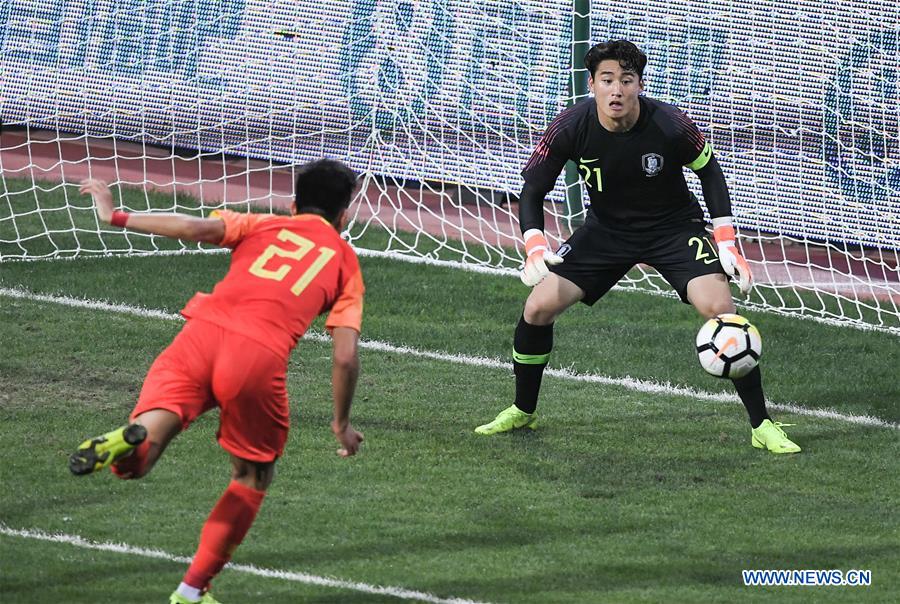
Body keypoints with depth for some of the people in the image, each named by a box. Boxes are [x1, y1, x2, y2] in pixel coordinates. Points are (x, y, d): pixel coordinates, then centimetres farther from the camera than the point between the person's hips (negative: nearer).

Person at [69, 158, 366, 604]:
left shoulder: (262, 226, 25)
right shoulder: (345, 262, 22)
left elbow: (195, 228, 6)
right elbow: (345, 357, 12)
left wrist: (115, 217, 12)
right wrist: (342, 423, 25)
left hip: (202, 332, 1)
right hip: (260, 356, -1)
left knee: (132, 463, -5)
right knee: (253, 477, 22)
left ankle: (127, 444, -42)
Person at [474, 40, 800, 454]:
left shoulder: (669, 126, -25)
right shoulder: (571, 128, -22)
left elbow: (708, 171, -6)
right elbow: (532, 191, -11)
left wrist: (726, 243, -10)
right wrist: (535, 247, -30)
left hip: (673, 226, -2)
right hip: (606, 229, 2)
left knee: (720, 310, -22)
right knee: (538, 307, -10)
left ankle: (762, 426, -9)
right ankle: (522, 411, 16)